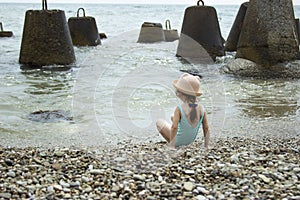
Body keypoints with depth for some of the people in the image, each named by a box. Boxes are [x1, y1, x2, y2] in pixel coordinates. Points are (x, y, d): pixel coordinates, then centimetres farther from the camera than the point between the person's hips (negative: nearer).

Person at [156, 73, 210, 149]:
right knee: (173, 117, 28)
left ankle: (172, 144, 8)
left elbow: (174, 127, -32)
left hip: (178, 140, -5)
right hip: (190, 140, 5)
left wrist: (172, 146, -22)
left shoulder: (179, 109, -27)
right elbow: (206, 129, -9)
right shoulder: (201, 109, -14)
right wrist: (206, 146, 1)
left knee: (159, 122, 18)